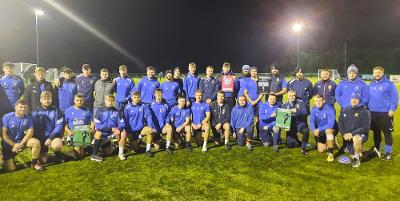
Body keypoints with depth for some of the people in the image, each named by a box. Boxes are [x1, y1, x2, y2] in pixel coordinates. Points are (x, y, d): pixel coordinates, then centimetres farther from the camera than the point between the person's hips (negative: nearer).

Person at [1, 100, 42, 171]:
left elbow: (30, 133, -11)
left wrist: (20, 144, -20)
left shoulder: (28, 118, -9)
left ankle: (35, 163, -10)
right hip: (9, 143, -2)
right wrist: (14, 145, -18)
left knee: (36, 142, -29)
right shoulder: (7, 117, -14)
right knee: (11, 169, -7)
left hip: (21, 141, 2)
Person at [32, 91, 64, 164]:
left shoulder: (56, 111, -5)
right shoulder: (35, 112, 0)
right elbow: (34, 128, 0)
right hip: (41, 138, 2)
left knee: (56, 146, -35)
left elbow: (59, 126, -12)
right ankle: (44, 153, 31)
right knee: (42, 161, -5)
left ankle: (58, 153, 2)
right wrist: (38, 140, -10)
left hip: (53, 136, -2)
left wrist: (50, 138, -20)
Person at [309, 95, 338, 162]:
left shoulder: (329, 109, -26)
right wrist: (314, 130, -31)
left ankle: (330, 153, -27)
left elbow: (330, 124, -33)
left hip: (332, 129, -5)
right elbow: (311, 122, -12)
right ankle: (330, 142, 36)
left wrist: (319, 129, -36)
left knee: (328, 130, -41)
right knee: (321, 150, 3)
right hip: (320, 132, 5)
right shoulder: (314, 110, -9)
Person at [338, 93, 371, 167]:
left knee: (356, 139, -40)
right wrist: (344, 133, -12)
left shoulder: (364, 112, -7)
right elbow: (340, 124, 6)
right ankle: (359, 154, 41)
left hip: (361, 134, -4)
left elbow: (366, 128, -13)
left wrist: (352, 133, -23)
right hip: (348, 136, 4)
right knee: (354, 158, 6)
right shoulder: (344, 111, 6)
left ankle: (357, 157, -17)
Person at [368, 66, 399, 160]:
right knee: (376, 132, 15)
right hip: (373, 113, 5)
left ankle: (388, 153, 10)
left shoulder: (389, 84, -6)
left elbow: (394, 98, -9)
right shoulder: (371, 85, 12)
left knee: (387, 133, 0)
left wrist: (392, 109, -14)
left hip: (385, 113, -5)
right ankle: (377, 150, 28)